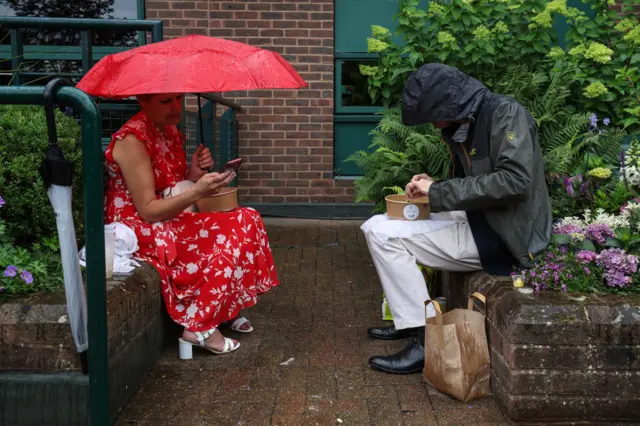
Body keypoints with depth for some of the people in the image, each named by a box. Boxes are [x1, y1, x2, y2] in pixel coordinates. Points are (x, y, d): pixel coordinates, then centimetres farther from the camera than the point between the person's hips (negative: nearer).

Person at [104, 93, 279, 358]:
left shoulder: (170, 131, 8)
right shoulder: (132, 140, -19)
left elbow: (175, 191, 12)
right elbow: (148, 212, -22)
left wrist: (194, 173, -8)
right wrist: (197, 192, -32)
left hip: (172, 221, 9)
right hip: (141, 232, -9)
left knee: (247, 221, -4)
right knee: (228, 238, -20)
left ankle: (226, 309, 5)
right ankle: (200, 329, -12)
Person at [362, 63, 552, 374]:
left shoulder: (505, 113, -13)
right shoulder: (461, 129, 12)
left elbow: (514, 181, -25)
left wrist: (439, 191, -20)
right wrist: (431, 188, 0)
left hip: (500, 235, -9)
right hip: (476, 223, 9)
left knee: (384, 235, -15)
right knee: (377, 226, 13)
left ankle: (427, 340, -14)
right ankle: (409, 320, 17)